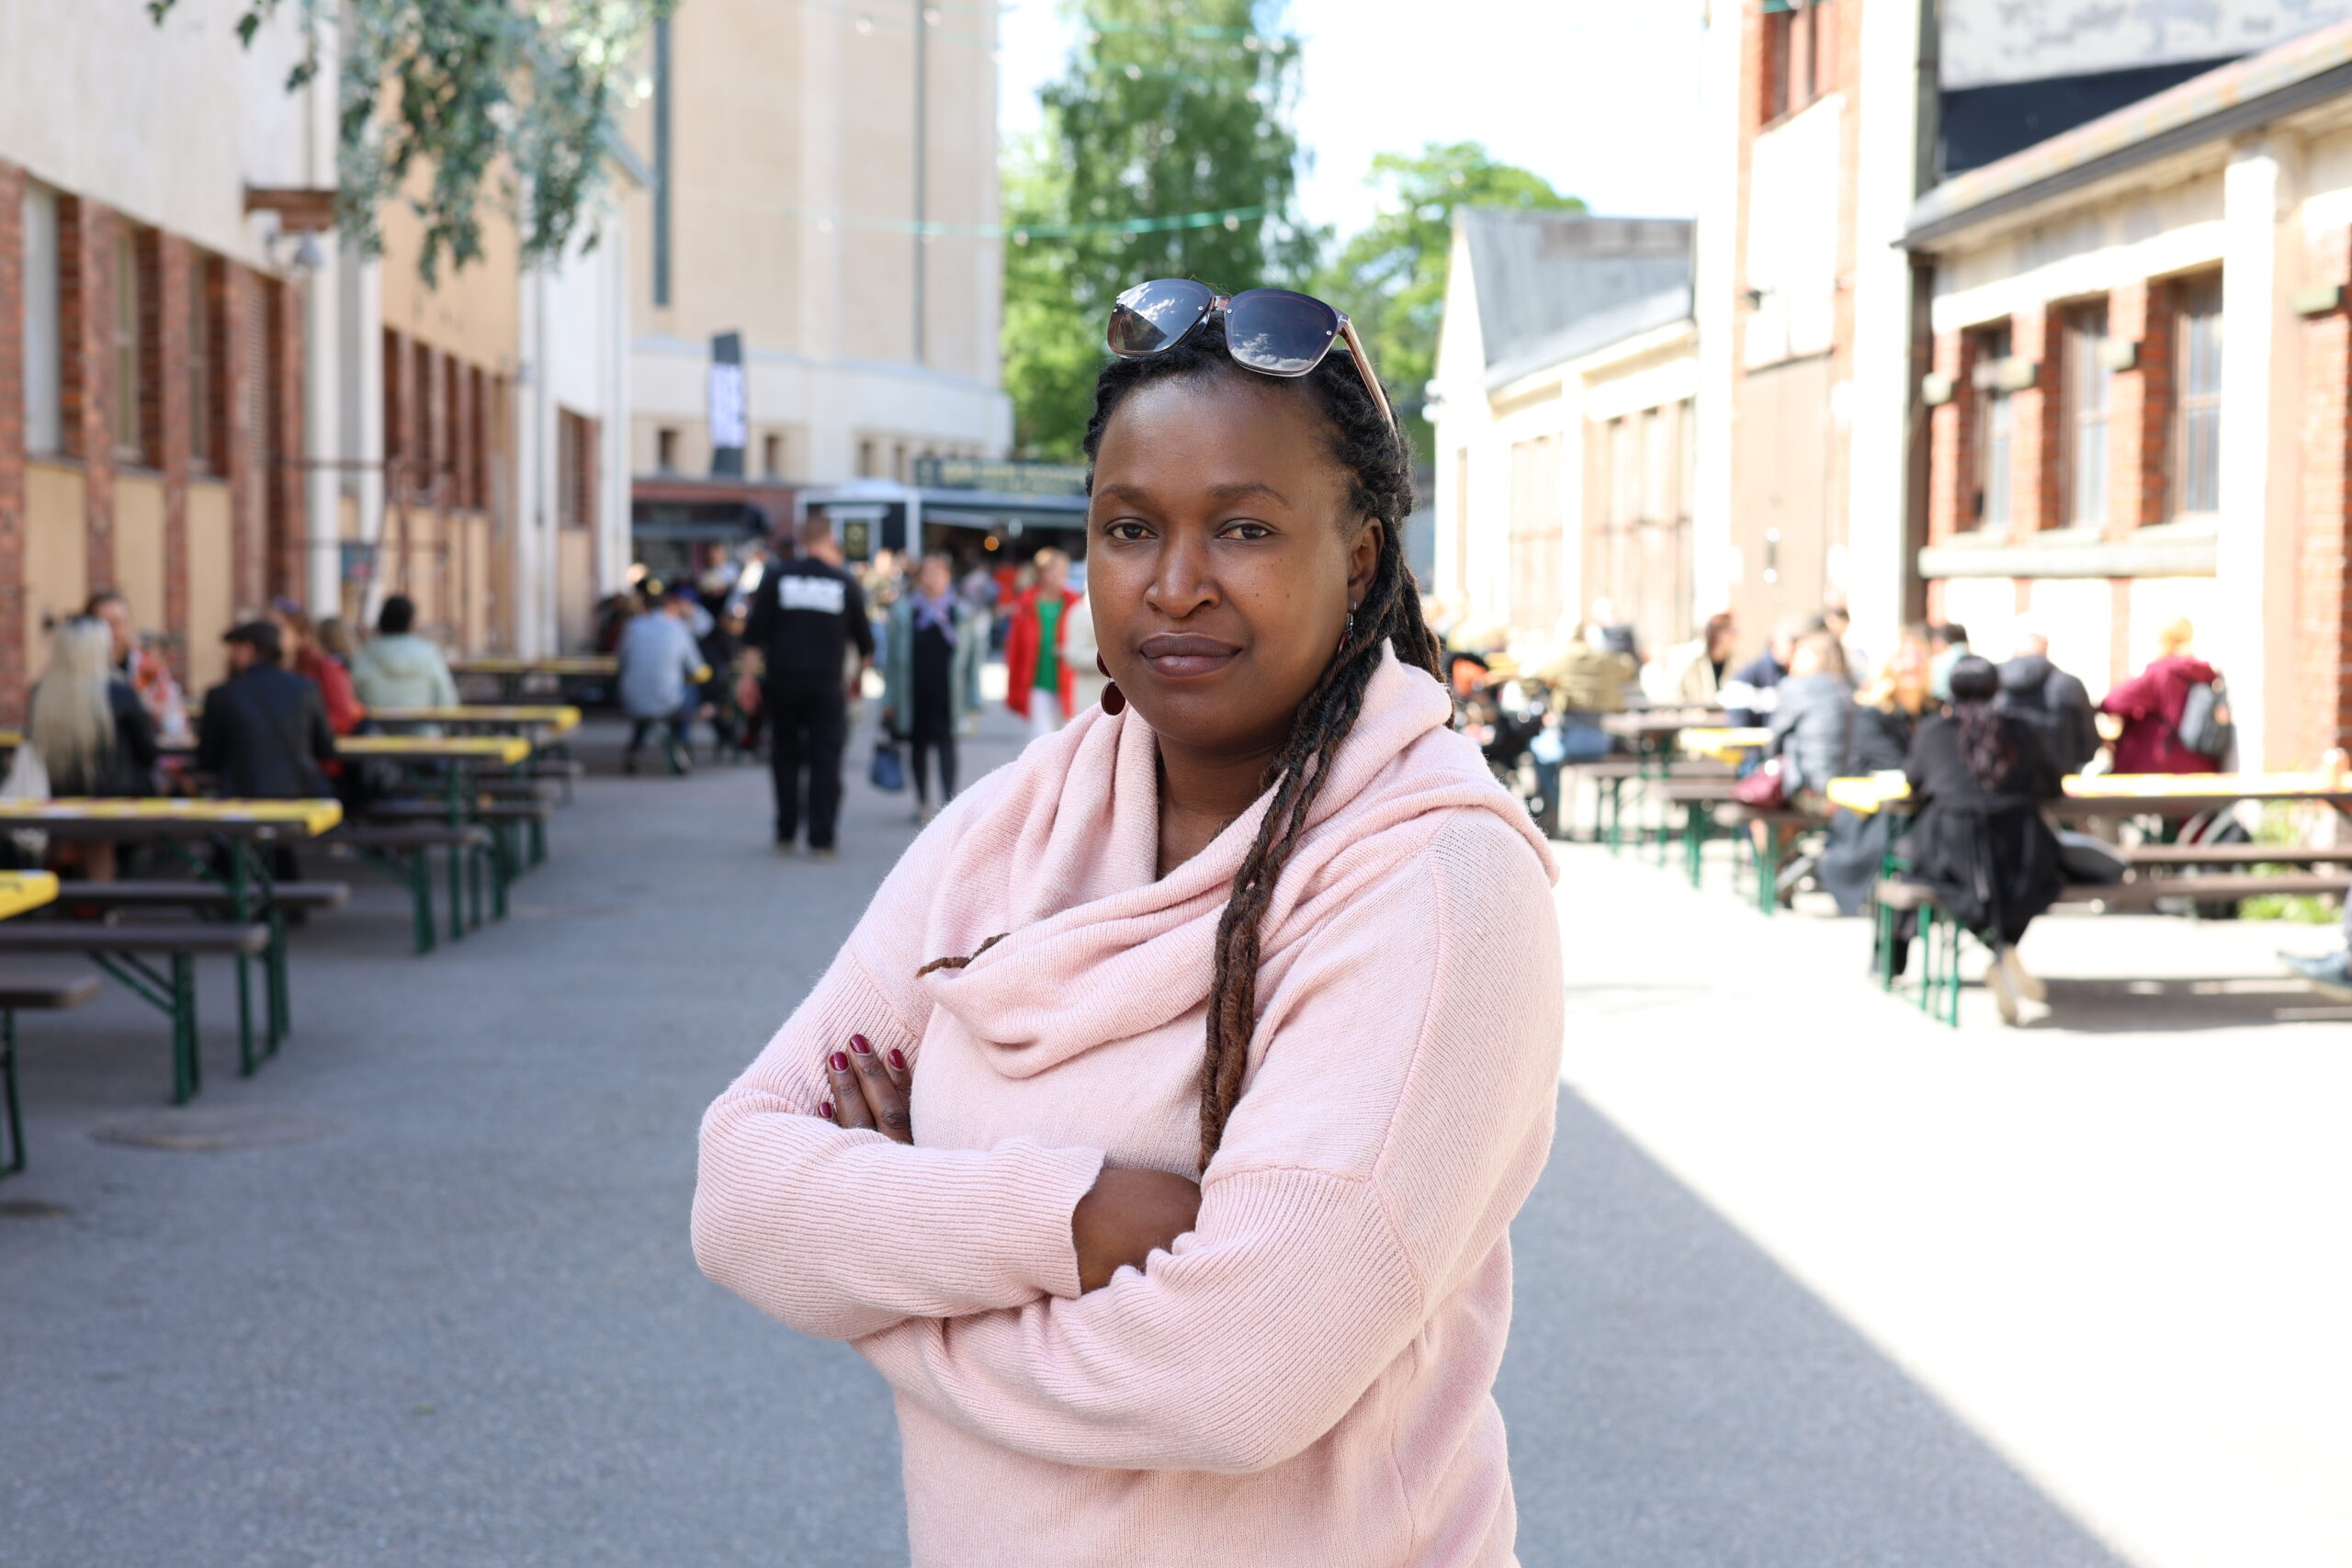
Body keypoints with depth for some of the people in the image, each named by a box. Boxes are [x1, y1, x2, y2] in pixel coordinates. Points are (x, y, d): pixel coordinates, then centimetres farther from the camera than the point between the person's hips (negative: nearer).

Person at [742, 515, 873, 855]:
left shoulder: (776, 577, 1)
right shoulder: (845, 583, 1)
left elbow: (755, 633, -2)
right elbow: (865, 641, 8)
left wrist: (749, 676, 3)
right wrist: (859, 675, 24)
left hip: (782, 682, 1)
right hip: (827, 684, -1)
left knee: (785, 755, 15)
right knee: (825, 760, 1)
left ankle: (785, 832, 15)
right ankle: (821, 839, -4)